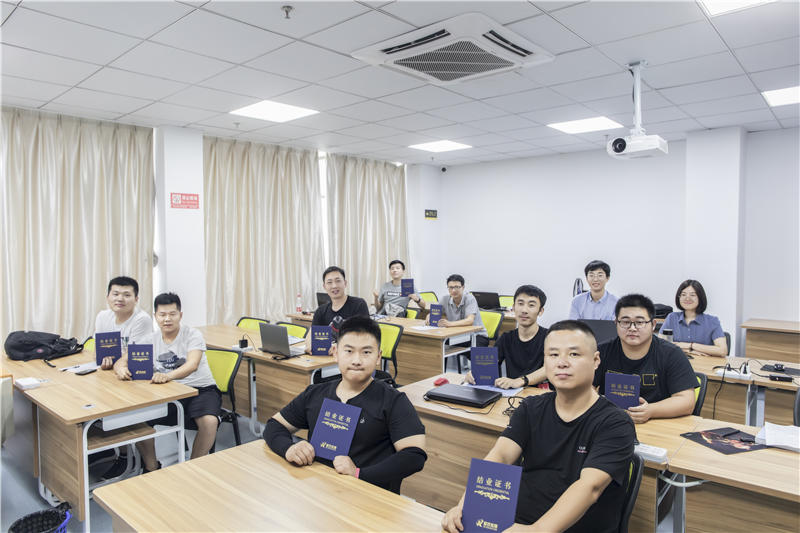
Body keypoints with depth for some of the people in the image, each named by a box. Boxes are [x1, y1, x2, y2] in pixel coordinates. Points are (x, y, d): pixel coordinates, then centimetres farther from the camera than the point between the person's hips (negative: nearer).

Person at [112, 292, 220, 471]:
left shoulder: (192, 335, -9)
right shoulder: (150, 340, 5)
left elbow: (192, 364, -26)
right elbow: (121, 361, 3)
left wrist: (168, 376, -46)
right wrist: (121, 369, -23)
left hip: (201, 389, -4)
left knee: (209, 421, -32)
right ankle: (152, 467, 6)